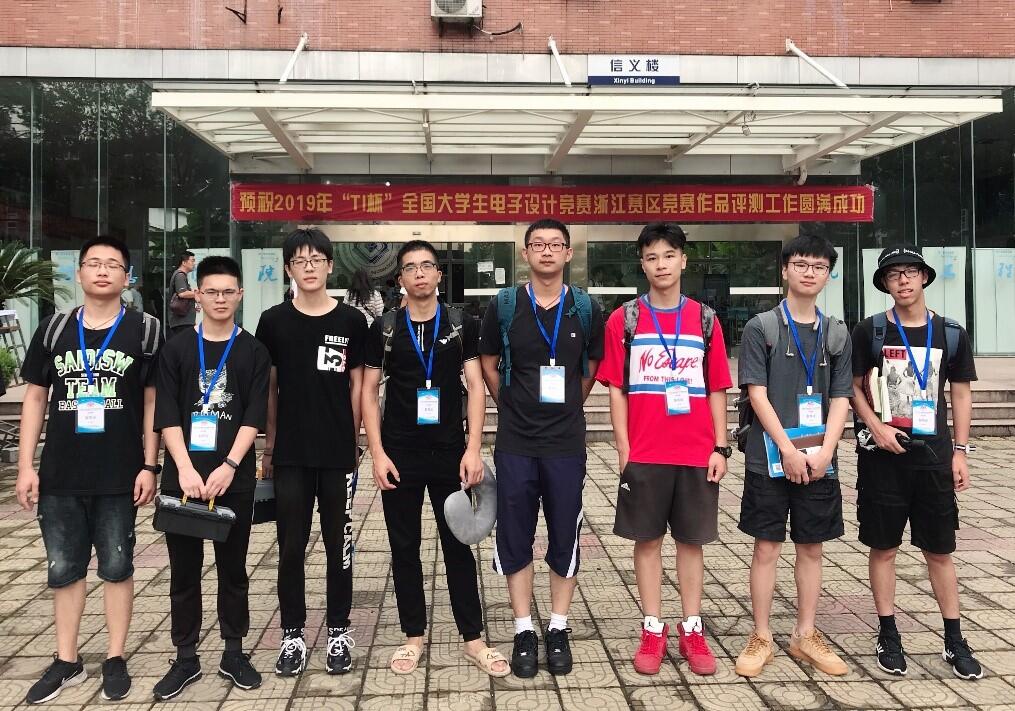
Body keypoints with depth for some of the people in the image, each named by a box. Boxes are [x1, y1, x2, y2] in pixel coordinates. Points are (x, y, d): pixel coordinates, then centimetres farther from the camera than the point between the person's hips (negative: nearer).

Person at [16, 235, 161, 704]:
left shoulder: (144, 330, -2)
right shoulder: (53, 329, 6)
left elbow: (152, 400, -1)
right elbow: (35, 398, 8)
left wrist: (149, 465, -6)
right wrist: (26, 466, 2)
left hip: (119, 476, -3)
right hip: (59, 476, 3)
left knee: (116, 567, 8)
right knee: (63, 568, 12)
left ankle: (115, 659, 22)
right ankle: (67, 662, 26)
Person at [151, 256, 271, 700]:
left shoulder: (254, 351, 4)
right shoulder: (177, 349, 6)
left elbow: (254, 416, -3)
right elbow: (167, 416, -2)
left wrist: (229, 466, -15)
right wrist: (186, 468, -14)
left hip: (234, 477, -1)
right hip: (182, 476, 1)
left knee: (233, 568, 9)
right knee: (184, 570, 8)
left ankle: (233, 653, 22)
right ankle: (186, 659, 20)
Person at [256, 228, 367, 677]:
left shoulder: (351, 321, 0)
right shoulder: (273, 321, 2)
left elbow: (357, 386, 5)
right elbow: (268, 388, 6)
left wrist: (353, 441, 2)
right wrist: (269, 447, 5)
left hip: (338, 455, 0)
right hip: (290, 455, 1)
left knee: (339, 545, 8)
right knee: (291, 547, 7)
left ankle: (338, 631, 22)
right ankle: (293, 634, 21)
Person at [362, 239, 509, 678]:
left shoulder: (462, 325, 1)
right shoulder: (384, 329, 2)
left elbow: (476, 386, -2)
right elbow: (369, 392, 3)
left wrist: (473, 448, -10)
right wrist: (377, 452, -6)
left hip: (450, 452, -1)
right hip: (399, 455, 1)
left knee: (458, 546, 6)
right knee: (404, 548, 9)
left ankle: (473, 638, 17)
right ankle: (414, 636, 23)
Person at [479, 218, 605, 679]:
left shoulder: (585, 309, 1)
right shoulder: (504, 306, -1)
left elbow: (592, 369, 12)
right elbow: (489, 365, 10)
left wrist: (564, 410, 12)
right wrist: (515, 408, 10)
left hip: (567, 444, 1)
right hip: (515, 444, 0)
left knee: (565, 537, 9)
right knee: (515, 538, 6)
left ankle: (558, 631, 25)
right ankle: (524, 633, 21)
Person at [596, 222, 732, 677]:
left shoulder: (705, 320, 6)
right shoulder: (624, 320, 2)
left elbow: (717, 390, 8)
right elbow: (616, 389, 1)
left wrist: (721, 447, 1)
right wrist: (623, 449, -5)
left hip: (696, 453, 1)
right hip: (644, 453, -1)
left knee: (692, 540, 9)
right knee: (648, 539, 7)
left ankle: (692, 631, 21)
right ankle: (653, 630, 19)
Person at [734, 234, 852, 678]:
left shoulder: (837, 334, 9)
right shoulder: (761, 328, -2)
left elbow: (840, 399, 5)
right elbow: (757, 394, -8)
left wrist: (825, 451, -9)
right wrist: (788, 449, -14)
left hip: (818, 460, 3)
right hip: (770, 456, -3)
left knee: (811, 546, 11)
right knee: (767, 546, 3)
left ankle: (805, 635, 25)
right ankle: (761, 638, 15)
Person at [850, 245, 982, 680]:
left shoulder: (951, 334, 4)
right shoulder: (869, 332, -2)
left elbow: (961, 394, 9)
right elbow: (853, 387, 2)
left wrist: (960, 450, 4)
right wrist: (876, 427, -12)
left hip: (933, 456, 2)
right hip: (883, 454, -2)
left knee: (940, 550, 9)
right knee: (883, 547, 6)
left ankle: (954, 640, 22)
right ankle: (888, 635, 19)